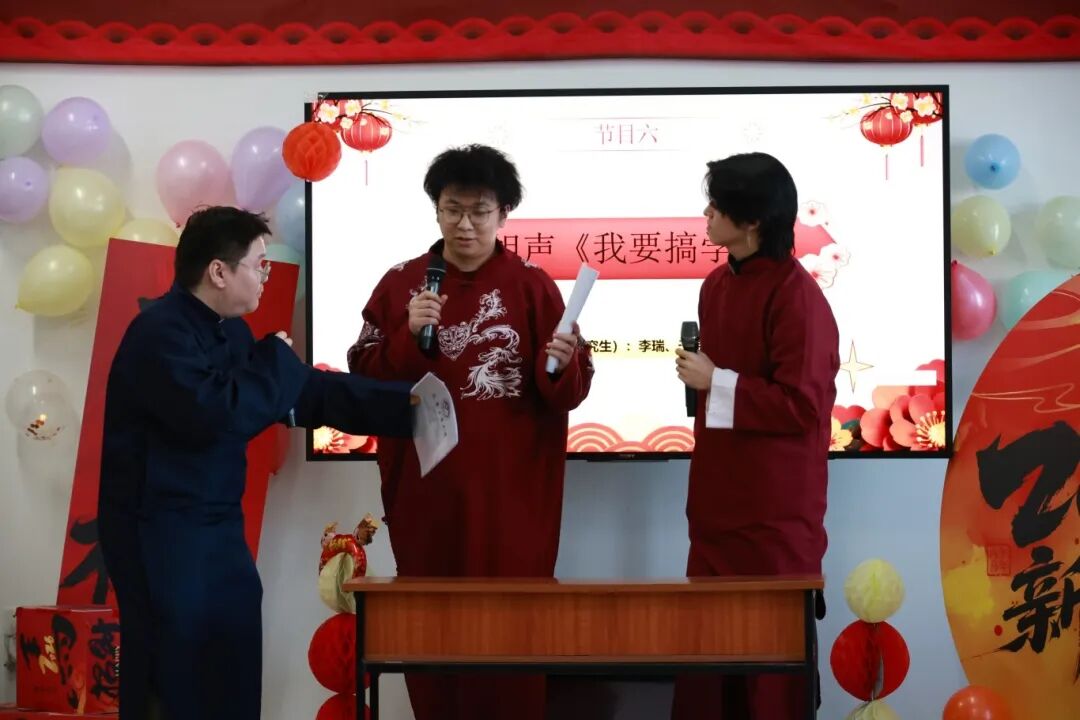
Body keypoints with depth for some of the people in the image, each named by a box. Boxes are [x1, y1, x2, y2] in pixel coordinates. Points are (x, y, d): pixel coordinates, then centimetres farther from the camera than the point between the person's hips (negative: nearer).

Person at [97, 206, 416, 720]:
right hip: (159, 532, -9)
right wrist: (277, 360, -16)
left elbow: (312, 393, 11)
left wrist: (407, 405, 5)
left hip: (217, 525, 9)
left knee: (233, 678, 14)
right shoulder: (160, 332, -19)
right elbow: (214, 416, -32)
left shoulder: (230, 331, 10)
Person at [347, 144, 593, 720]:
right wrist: (409, 337, -15)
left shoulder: (532, 286, 0)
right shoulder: (400, 283, 5)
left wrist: (561, 365, -25)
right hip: (424, 489, 2)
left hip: (511, 493, -2)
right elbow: (364, 379, -1)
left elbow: (570, 393, -4)